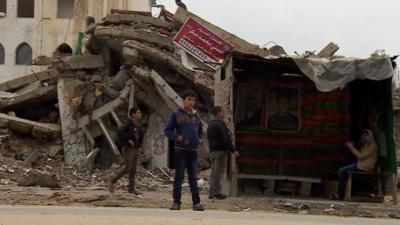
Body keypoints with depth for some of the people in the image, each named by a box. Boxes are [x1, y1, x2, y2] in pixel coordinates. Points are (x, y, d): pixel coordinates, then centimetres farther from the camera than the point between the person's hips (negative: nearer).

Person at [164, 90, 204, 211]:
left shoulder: (196, 116, 13)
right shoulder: (176, 115, 0)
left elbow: (200, 130, 27)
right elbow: (167, 130, -1)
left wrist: (199, 139, 8)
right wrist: (177, 137, -17)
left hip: (193, 150, 4)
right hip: (180, 150, -4)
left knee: (193, 177, 5)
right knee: (179, 176, -2)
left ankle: (196, 202, 4)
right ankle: (176, 202, 2)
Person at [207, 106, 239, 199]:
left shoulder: (211, 124, 17)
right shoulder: (220, 124, -13)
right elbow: (226, 139, -19)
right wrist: (233, 150, -17)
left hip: (213, 150, 9)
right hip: (220, 150, -9)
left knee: (214, 171, 12)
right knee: (218, 172, -7)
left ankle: (212, 192, 14)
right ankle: (216, 192, -7)